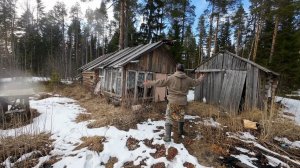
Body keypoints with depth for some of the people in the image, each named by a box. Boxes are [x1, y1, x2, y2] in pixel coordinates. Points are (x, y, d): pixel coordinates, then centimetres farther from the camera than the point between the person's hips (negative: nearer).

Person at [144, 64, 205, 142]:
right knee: (181, 117, 23)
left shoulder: (171, 78, -10)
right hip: (182, 102, 4)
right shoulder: (188, 79, 2)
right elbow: (196, 82, 19)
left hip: (173, 102, -4)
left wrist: (149, 83, -1)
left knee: (169, 118, 4)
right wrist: (201, 78, 41)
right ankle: (180, 132, 42)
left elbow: (160, 82, -10)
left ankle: (167, 136, 2)